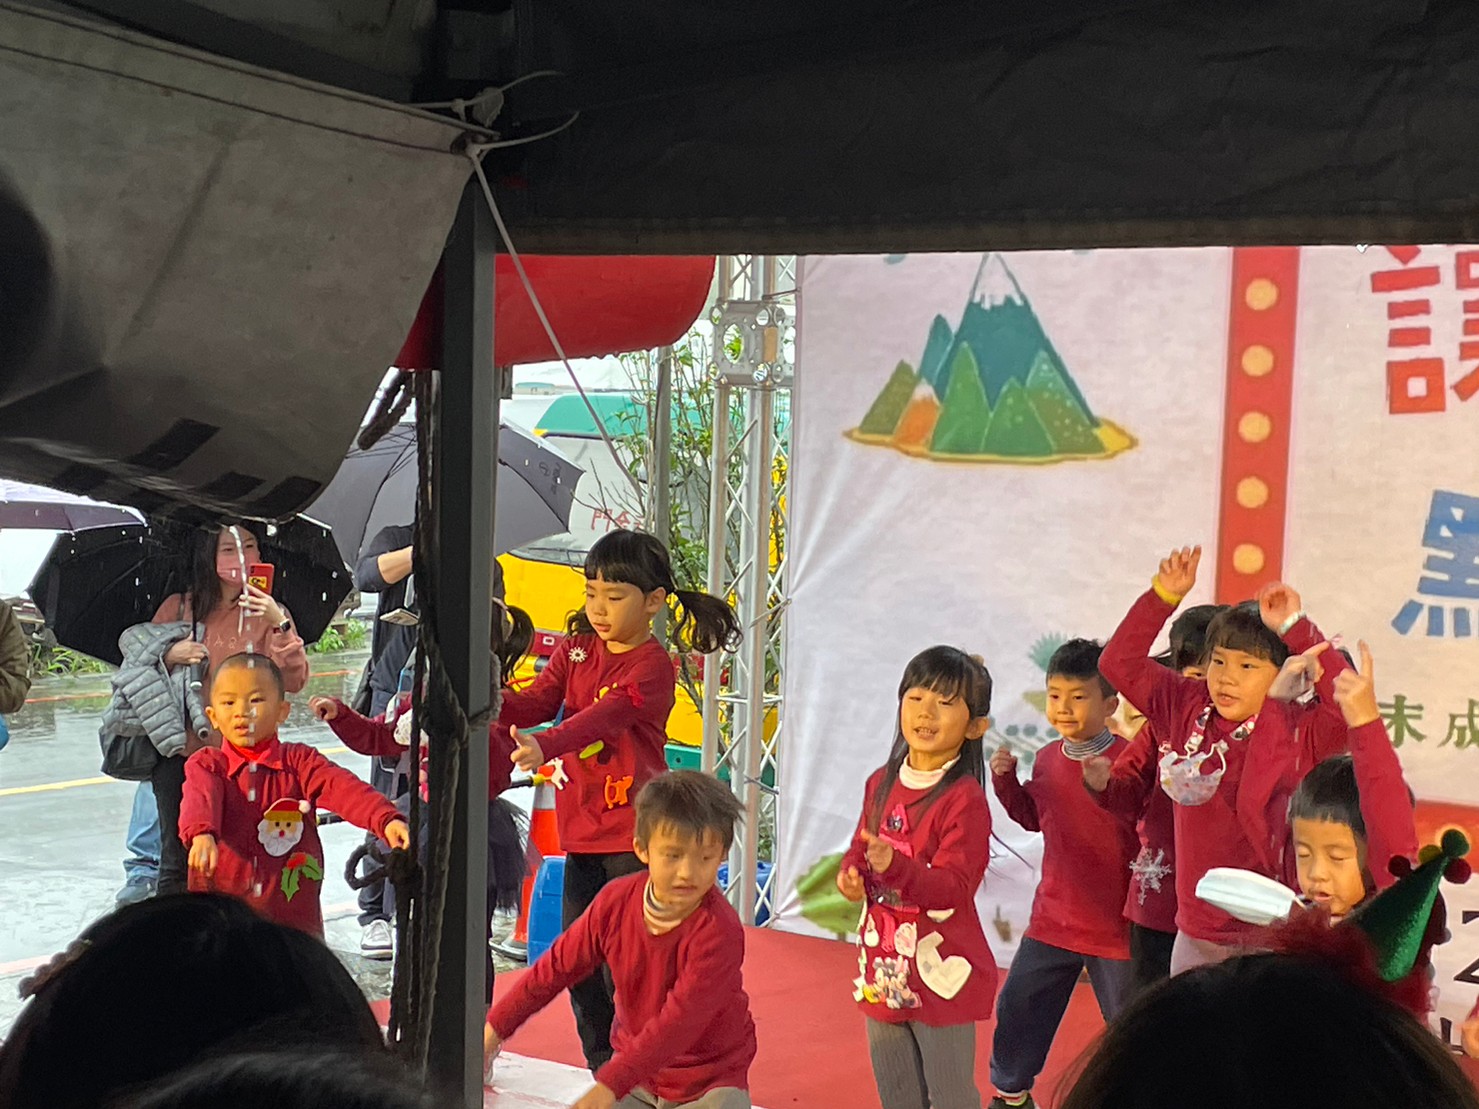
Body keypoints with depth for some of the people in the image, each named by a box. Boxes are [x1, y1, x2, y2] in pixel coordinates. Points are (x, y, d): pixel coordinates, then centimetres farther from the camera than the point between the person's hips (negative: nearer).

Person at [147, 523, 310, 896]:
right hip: (179, 752, 1)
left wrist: (280, 625, -21)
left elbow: (293, 681, -9)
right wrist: (169, 657, -7)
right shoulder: (177, 607, 6)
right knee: (178, 860, 4)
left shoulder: (267, 612, 4)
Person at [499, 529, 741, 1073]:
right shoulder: (576, 649, 9)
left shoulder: (652, 665, -13)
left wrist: (544, 748, -44)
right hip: (581, 827, 7)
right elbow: (537, 703, -1)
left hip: (633, 832, -7)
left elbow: (605, 716, -29)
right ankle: (602, 1072, 26)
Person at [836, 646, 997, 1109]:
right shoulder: (881, 783, 4)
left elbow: (953, 886, -23)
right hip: (883, 969, 7)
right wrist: (850, 873, -5)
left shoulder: (965, 799, -18)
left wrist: (895, 866, -38)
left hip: (940, 973, -7)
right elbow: (859, 847, 17)